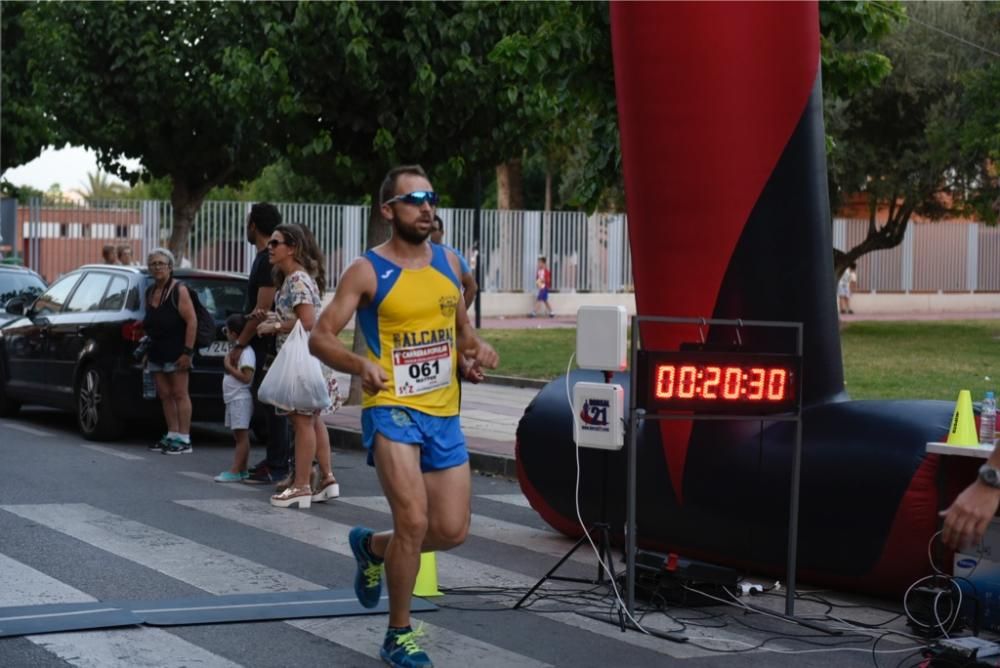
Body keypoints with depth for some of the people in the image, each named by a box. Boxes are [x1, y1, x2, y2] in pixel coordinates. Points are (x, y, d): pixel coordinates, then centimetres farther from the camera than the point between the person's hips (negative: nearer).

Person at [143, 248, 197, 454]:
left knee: (179, 394, -7)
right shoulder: (150, 292, 15)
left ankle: (184, 440, -8)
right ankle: (172, 435, 13)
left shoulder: (179, 290, -8)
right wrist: (147, 351, 16)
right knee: (165, 395, 7)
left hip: (176, 352, -8)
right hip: (157, 353, 8)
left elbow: (192, 321, -13)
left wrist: (187, 351, -18)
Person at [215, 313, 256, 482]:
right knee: (239, 436, 11)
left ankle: (235, 471, -10)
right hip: (233, 398, 10)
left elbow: (246, 377, -22)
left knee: (241, 436, -8)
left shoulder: (246, 352, -16)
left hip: (241, 399, -10)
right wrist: (228, 365, 9)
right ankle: (242, 470, 15)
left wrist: (229, 367, -16)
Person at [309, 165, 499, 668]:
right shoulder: (367, 271, -8)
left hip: (444, 413, 6)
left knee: (452, 531, 4)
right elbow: (320, 338, -10)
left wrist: (476, 348, 0)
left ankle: (373, 547, 34)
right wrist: (360, 364, -29)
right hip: (392, 409, -6)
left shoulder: (448, 262, 8)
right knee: (413, 521, -18)